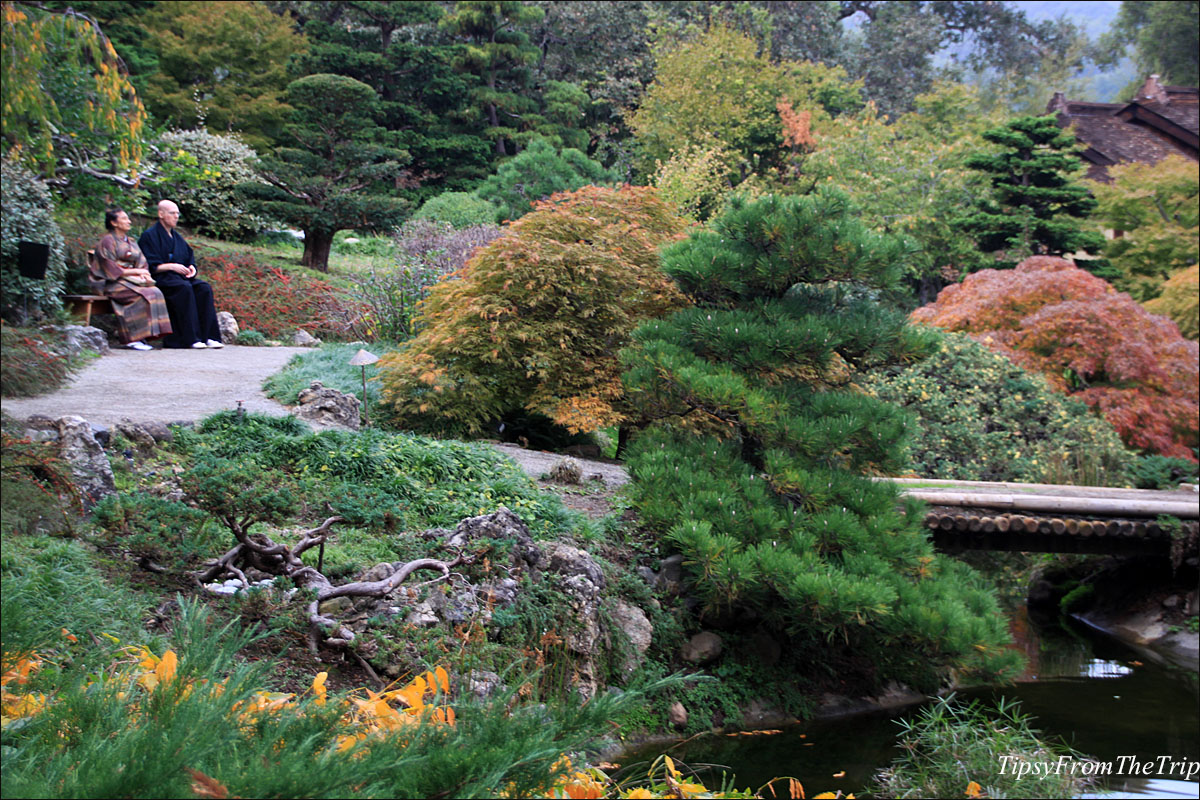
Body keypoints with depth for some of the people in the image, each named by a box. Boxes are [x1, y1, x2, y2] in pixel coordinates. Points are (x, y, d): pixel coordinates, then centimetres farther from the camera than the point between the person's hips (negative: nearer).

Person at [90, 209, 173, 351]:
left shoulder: (129, 242, 22)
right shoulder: (107, 241, -3)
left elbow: (141, 263, 16)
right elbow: (111, 269, -11)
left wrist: (143, 274, -7)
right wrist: (135, 271, -11)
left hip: (130, 280, 7)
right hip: (113, 283, -7)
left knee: (155, 292, -21)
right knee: (142, 295, -32)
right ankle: (133, 339, -29)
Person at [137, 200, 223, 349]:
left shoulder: (176, 236, 21)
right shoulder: (149, 236, -1)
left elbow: (190, 258, 21)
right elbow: (150, 266, -9)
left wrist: (191, 268, -3)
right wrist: (171, 266, -21)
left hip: (180, 276, 7)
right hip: (160, 280, -6)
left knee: (204, 288, -21)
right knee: (184, 288, -35)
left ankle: (208, 336, -27)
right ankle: (191, 338, -37)